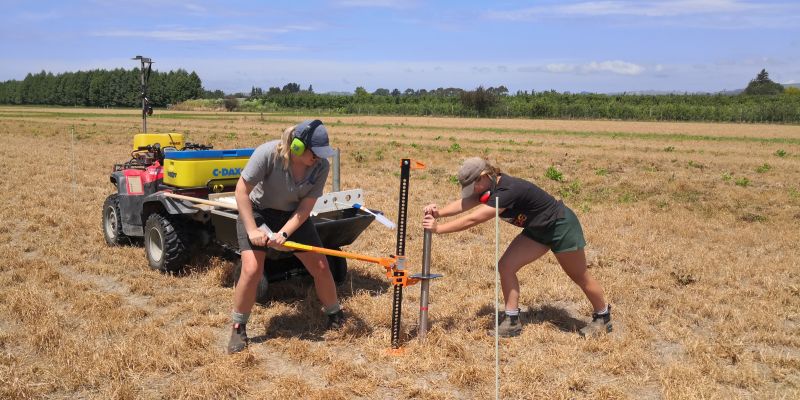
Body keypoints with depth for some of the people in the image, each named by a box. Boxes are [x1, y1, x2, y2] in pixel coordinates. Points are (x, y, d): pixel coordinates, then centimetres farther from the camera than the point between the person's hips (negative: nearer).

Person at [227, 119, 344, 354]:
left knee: (320, 266, -1)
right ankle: (238, 328, 5)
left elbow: (306, 206, -17)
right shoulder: (268, 153, -31)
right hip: (256, 211, -3)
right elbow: (242, 190, -23)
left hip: (293, 215, 3)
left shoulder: (321, 166, -21)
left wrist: (284, 233, -30)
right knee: (252, 270, -17)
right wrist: (252, 230, -26)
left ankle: (335, 316, 24)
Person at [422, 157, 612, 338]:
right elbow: (464, 203, -19)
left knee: (580, 277, 10)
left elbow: (473, 219, -39)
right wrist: (439, 212, -36)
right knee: (506, 266, -6)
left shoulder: (508, 191, -36)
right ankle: (512, 321, 4)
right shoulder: (493, 186, -9)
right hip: (537, 230, 8)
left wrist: (438, 228, -38)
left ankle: (603, 318, 35)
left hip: (561, 226, -8)